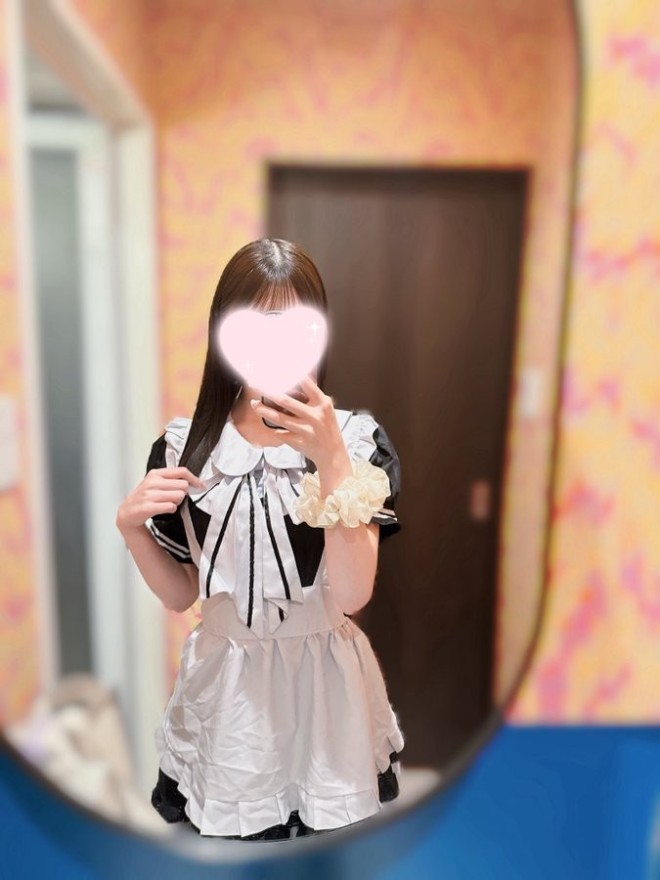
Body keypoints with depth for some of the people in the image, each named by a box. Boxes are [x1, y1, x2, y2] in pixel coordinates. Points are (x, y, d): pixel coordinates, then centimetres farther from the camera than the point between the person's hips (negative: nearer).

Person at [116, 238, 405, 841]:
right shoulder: (184, 445, -7)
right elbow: (180, 595, 2)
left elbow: (353, 594, -20)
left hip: (325, 678, 0)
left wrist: (332, 461, -29)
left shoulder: (356, 438, -12)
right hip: (225, 682, 1)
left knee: (333, 847, 17)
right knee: (229, 830, 18)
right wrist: (131, 526, -15)